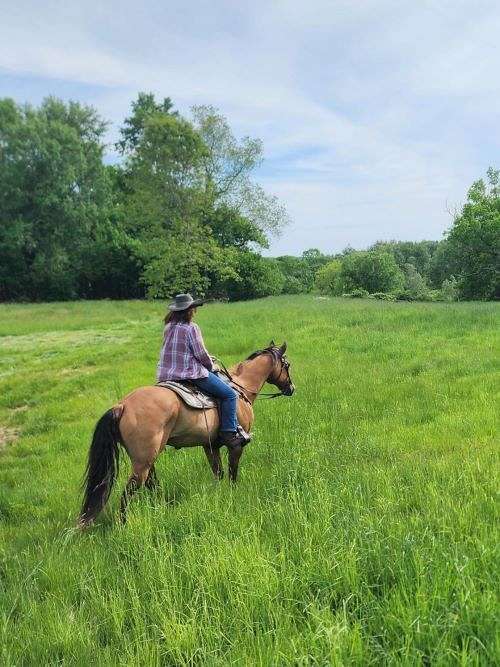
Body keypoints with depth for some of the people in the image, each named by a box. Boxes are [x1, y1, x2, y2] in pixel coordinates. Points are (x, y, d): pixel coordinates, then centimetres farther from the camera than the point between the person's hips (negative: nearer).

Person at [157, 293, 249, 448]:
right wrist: (210, 366, 7)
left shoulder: (169, 327, 10)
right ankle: (229, 433, -5)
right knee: (230, 394, -1)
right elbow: (200, 354, -13)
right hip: (191, 373, -8)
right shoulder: (191, 328, -13)